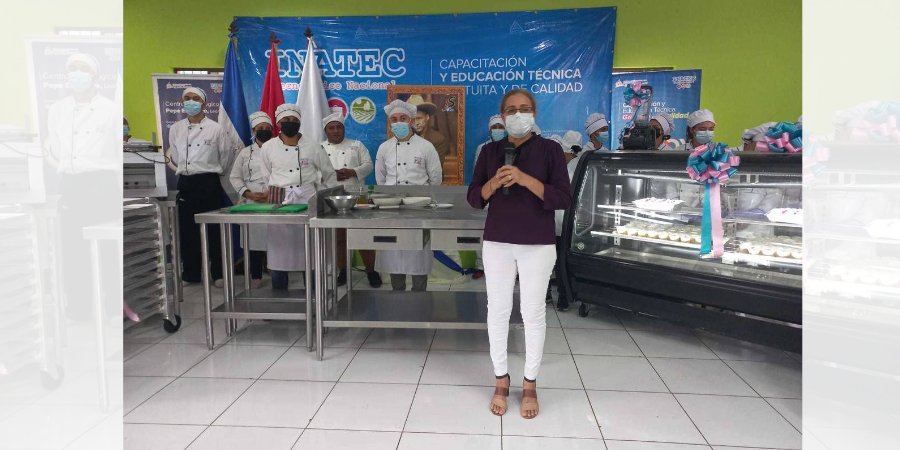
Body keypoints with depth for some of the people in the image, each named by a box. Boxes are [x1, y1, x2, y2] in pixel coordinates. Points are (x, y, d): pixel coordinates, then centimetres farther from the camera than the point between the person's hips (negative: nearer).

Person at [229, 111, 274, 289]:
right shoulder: (245, 152, 12)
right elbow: (235, 177, 8)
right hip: (252, 204, 1)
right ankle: (256, 277, 14)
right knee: (254, 239, 3)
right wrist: (249, 194, -7)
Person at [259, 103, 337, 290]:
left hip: (306, 201, -1)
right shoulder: (268, 147, 5)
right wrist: (278, 192, 13)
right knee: (278, 249, 3)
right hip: (279, 201, 1)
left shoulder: (313, 146, 2)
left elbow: (329, 174, 11)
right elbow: (267, 177, 16)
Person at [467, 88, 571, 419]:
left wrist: (526, 180, -20)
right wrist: (494, 182, -16)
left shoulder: (549, 149, -2)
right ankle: (501, 380, 23)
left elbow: (563, 199, -9)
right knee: (498, 311, 7)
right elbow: (474, 199, 4)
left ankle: (530, 384, 20)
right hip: (497, 243, 2)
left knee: (533, 313, 5)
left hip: (537, 245, -2)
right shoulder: (490, 151, 6)